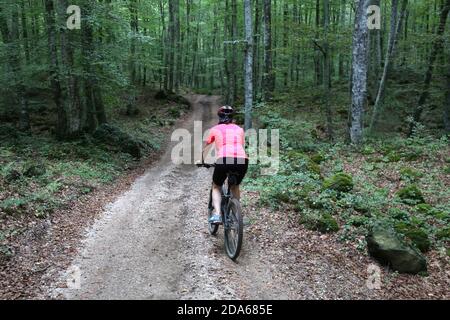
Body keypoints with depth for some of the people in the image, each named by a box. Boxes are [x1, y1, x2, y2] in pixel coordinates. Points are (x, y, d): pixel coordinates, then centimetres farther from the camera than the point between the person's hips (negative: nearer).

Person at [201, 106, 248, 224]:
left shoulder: (215, 129, 20)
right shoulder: (239, 129, 25)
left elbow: (206, 149, 31)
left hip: (223, 160, -2)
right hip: (242, 161, 2)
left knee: (216, 187, 22)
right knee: (235, 187, 31)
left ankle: (217, 215, 3)